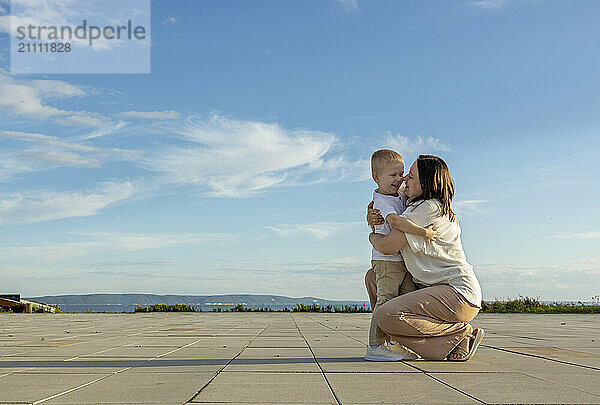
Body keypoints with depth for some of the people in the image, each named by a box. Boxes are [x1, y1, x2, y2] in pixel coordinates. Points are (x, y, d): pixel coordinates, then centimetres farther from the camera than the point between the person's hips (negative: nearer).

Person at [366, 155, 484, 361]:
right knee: (373, 276, 12)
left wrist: (372, 236, 4)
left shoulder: (427, 208, -16)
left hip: (459, 292, -10)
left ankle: (461, 333, -11)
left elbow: (387, 246, -19)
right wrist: (371, 216, 2)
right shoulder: (416, 206, 14)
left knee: (385, 316, -25)